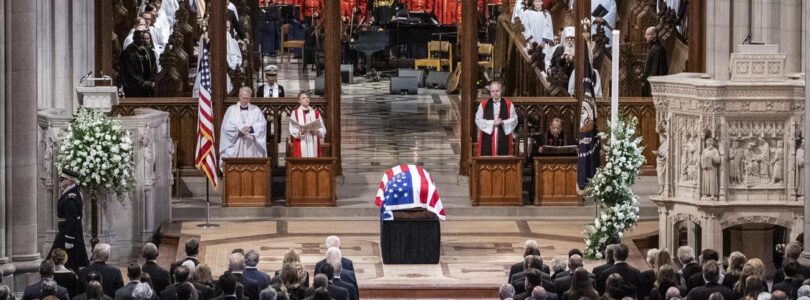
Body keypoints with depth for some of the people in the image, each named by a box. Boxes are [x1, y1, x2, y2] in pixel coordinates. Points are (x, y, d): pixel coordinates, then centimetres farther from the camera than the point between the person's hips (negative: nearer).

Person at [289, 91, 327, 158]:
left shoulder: (316, 113, 12)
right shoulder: (295, 113, 4)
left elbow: (323, 130, 8)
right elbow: (292, 130, -2)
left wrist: (316, 132, -13)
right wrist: (300, 132, -21)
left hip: (314, 145, 3)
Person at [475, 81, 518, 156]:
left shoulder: (508, 104, 7)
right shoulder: (484, 104, 7)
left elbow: (514, 120, 4)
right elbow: (478, 119, 1)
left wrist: (503, 122, -14)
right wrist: (492, 123, -11)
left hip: (503, 138, 0)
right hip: (487, 139, 0)